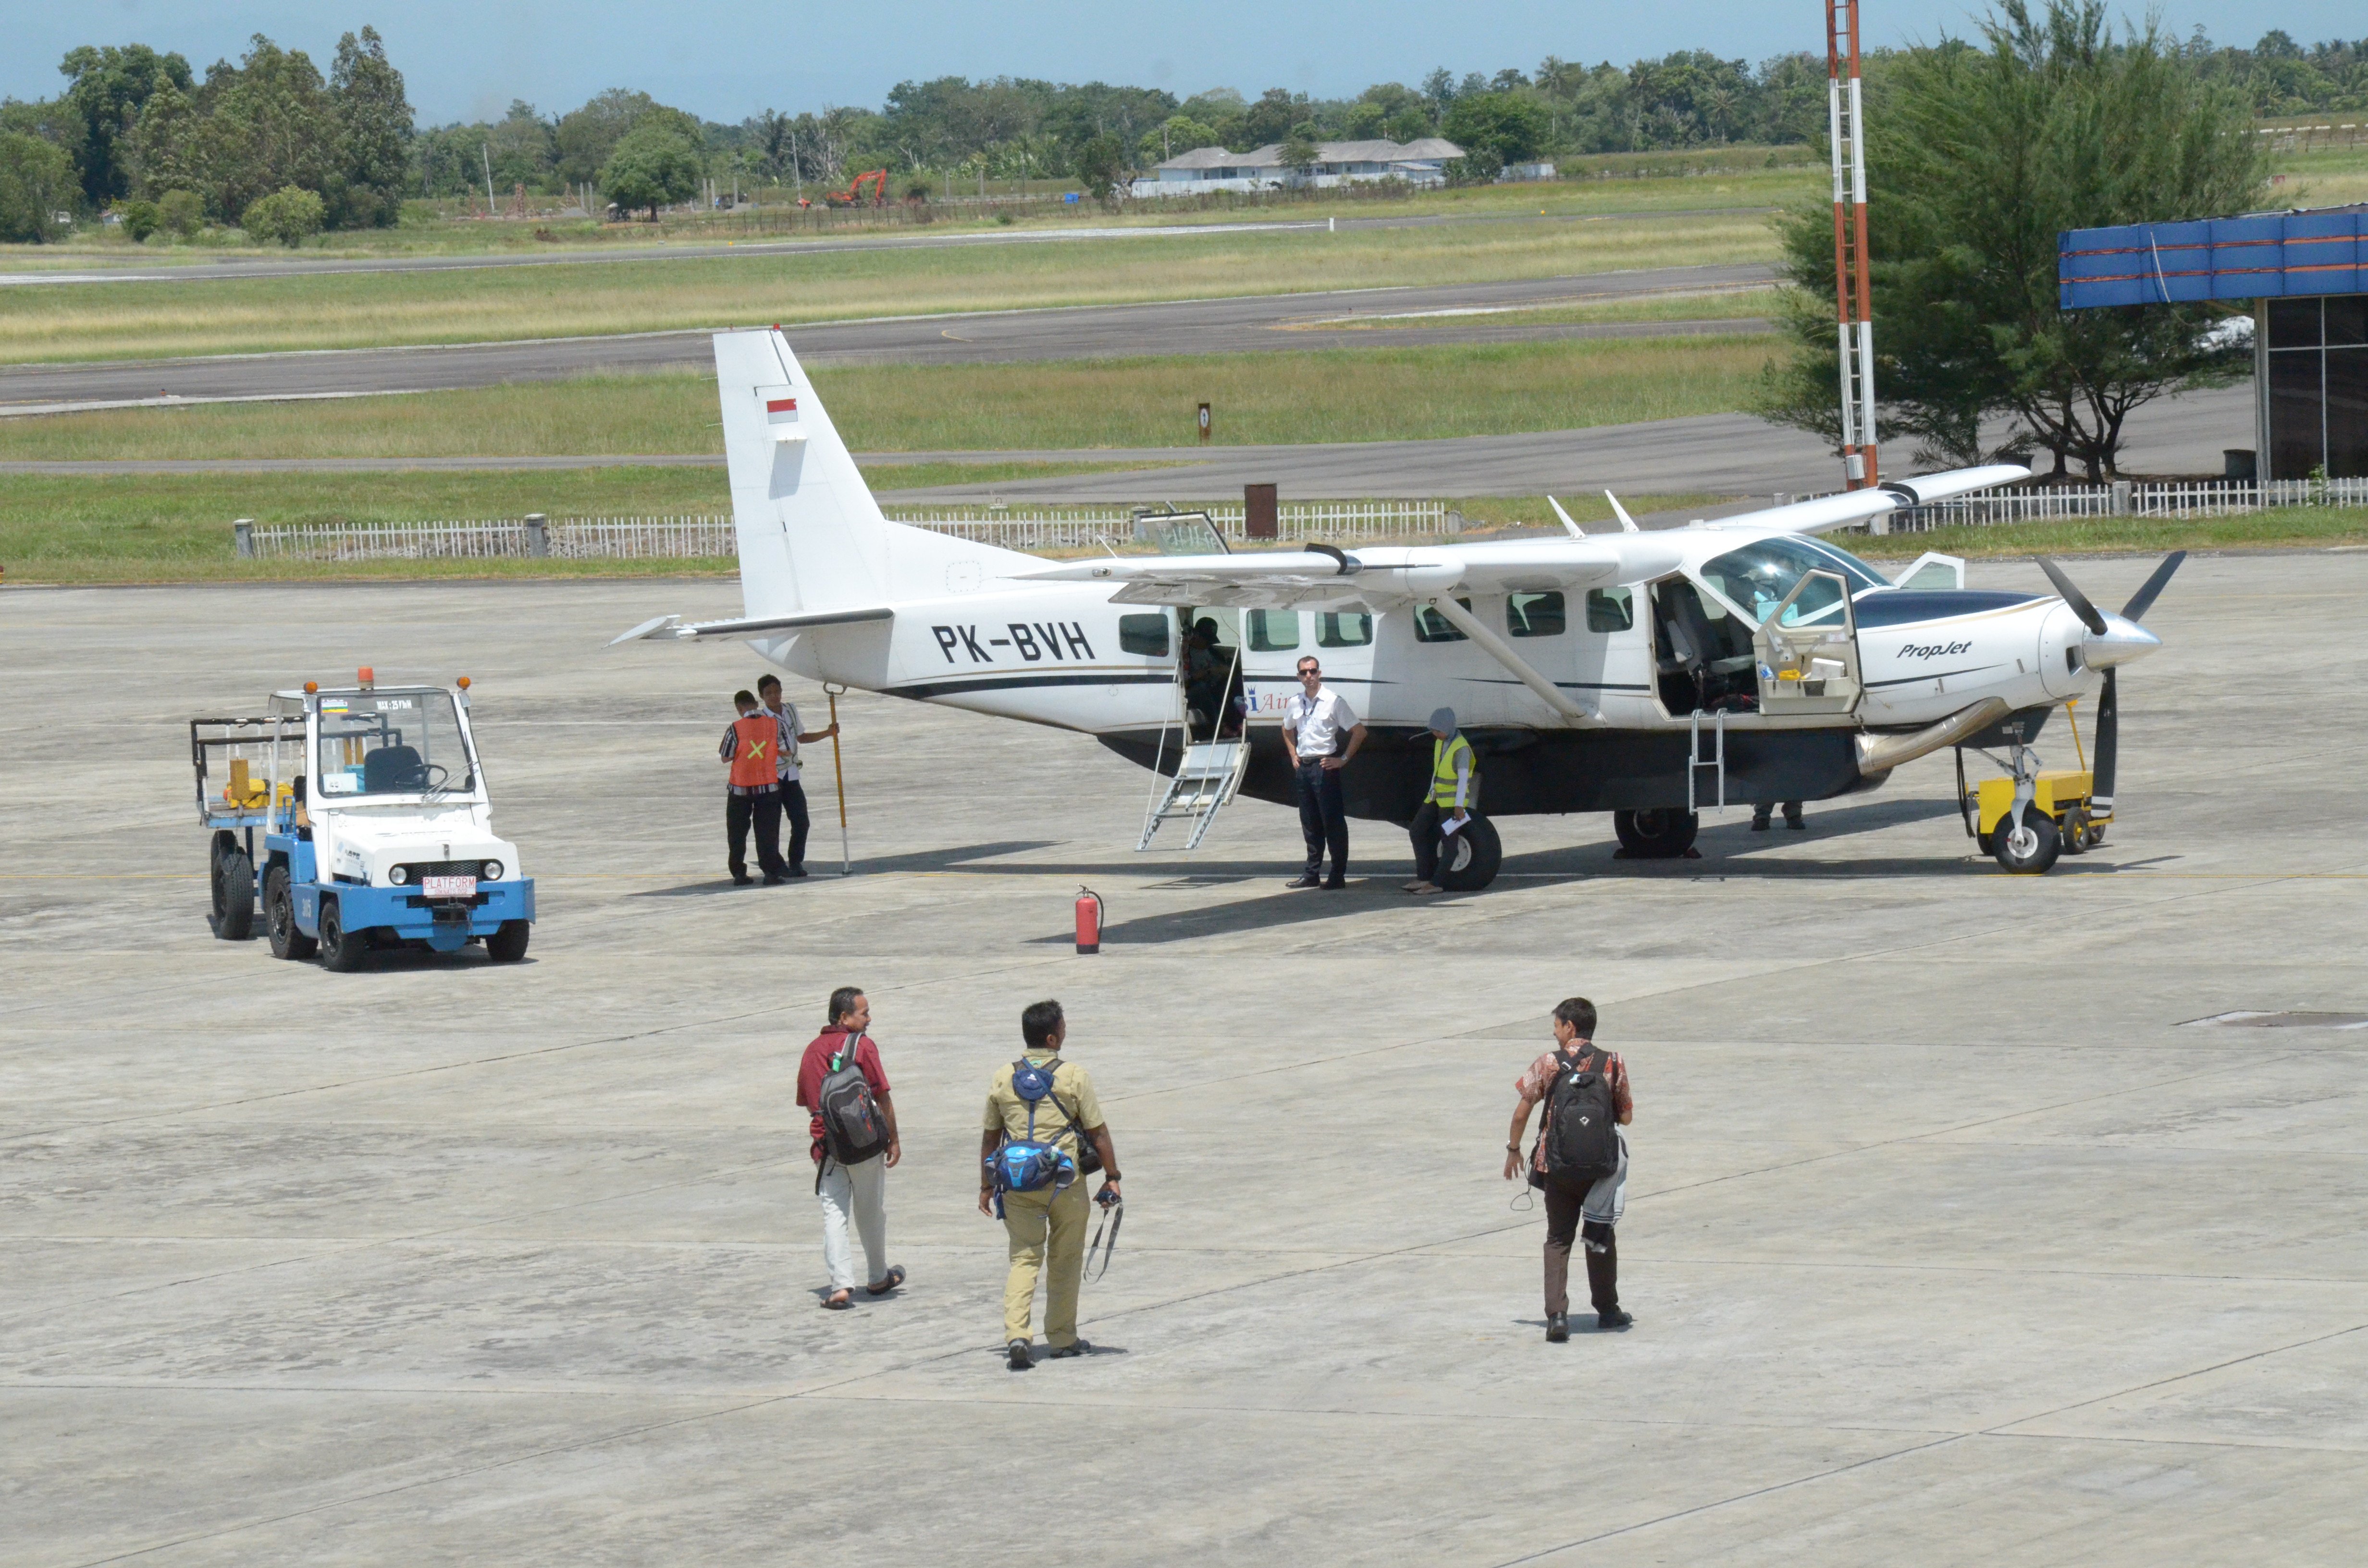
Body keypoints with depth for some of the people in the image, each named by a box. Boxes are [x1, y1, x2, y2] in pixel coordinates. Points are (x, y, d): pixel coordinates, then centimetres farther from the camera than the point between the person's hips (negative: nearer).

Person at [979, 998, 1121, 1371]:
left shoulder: (1003, 1078, 4)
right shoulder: (1074, 1077, -6)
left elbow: (990, 1137, 10)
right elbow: (1098, 1133, -4)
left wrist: (986, 1186, 19)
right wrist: (1112, 1178, 5)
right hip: (1066, 1182, -2)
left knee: (1024, 1258, 5)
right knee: (1065, 1260, 12)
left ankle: (1016, 1334, -14)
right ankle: (1062, 1338, 18)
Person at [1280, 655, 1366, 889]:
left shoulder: (1333, 701, -9)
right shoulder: (1294, 703, 8)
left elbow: (1359, 732, -7)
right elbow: (1288, 730, 29)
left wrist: (1343, 759, -9)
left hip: (1325, 765, -6)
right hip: (1303, 765, 6)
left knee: (1333, 823, -3)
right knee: (1309, 824, 11)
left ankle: (1338, 875, 0)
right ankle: (1312, 874, 17)